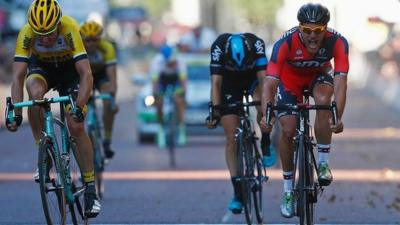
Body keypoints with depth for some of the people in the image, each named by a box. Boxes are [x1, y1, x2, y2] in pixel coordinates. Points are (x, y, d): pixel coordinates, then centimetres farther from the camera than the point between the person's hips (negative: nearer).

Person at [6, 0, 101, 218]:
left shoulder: (70, 29, -36)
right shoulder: (26, 33, -31)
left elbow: (86, 75, -38)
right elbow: (18, 77, -32)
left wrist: (79, 107, -50)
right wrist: (16, 113, -41)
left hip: (69, 68, -1)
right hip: (41, 66, 1)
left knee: (76, 126, -15)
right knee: (35, 93, -34)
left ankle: (91, 188, -5)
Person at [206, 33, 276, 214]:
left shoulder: (256, 44, -33)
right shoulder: (218, 47, -33)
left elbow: (263, 77, -38)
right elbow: (216, 82, -35)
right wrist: (215, 110, -45)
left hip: (253, 77, 0)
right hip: (229, 83, 0)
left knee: (263, 108, -35)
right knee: (232, 139, -7)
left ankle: (266, 144, -5)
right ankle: (238, 192, -2)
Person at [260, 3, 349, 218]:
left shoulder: (337, 42, -35)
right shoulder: (286, 43, -37)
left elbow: (340, 81, -42)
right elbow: (270, 83, -41)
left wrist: (338, 118, -55)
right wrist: (266, 116, -55)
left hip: (319, 75, 0)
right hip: (290, 78, 0)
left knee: (323, 100, -32)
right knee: (288, 130, -11)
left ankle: (323, 163, -16)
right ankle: (288, 189, 7)